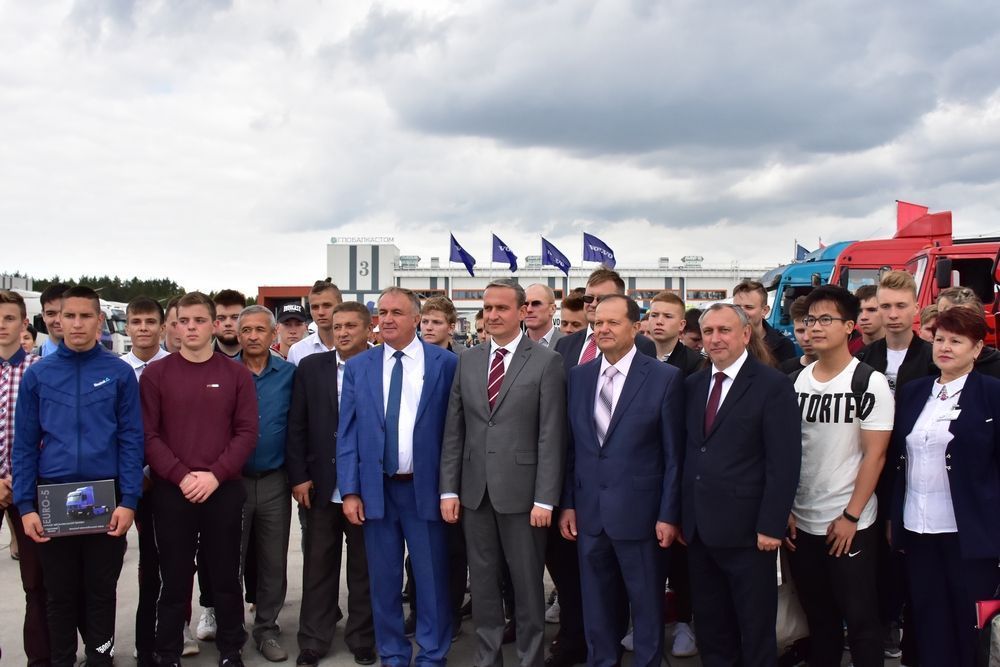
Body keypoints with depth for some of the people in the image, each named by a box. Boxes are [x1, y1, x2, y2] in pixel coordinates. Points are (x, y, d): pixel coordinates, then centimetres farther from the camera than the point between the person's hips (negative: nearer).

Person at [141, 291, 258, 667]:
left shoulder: (237, 374, 3)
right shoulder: (155, 374, 2)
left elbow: (247, 432, -1)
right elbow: (148, 435, -2)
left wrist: (215, 475, -12)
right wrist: (182, 476, -12)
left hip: (224, 491, 0)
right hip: (170, 492, 0)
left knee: (226, 577, 9)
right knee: (174, 579, 8)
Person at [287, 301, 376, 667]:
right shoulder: (311, 367, 4)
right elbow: (296, 426, 4)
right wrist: (299, 476, -2)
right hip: (321, 486, 2)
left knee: (364, 568, 11)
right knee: (318, 567, 11)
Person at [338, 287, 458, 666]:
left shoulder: (445, 363, -2)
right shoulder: (358, 367, 5)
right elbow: (347, 433, 4)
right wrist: (350, 491, -2)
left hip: (425, 488, -2)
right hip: (376, 489, 2)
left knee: (432, 578, 6)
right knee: (384, 578, 11)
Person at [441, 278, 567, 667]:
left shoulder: (546, 362, -5)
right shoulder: (468, 360, 8)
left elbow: (551, 437, -8)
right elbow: (454, 430, 8)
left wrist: (545, 499, -12)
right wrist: (449, 489, 3)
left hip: (521, 491, -4)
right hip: (475, 491, 4)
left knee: (527, 584, 8)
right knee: (482, 582, 13)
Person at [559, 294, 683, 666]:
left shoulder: (665, 378, -7)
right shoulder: (578, 376, 6)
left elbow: (673, 454, -7)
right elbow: (571, 447, 8)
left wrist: (669, 515, -9)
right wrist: (567, 503, 5)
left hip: (638, 511, -4)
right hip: (588, 511, 4)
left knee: (646, 607, 10)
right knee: (596, 606, 16)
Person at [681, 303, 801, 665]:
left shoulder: (773, 385, -9)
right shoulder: (693, 384, 9)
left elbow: (784, 463, -13)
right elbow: (688, 452, 10)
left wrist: (771, 526, -16)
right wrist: (682, 514, 6)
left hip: (746, 528, -5)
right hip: (698, 527, 6)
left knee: (755, 627, 10)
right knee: (709, 623, 17)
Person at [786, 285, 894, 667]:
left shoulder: (870, 383, -8)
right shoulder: (796, 382, 5)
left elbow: (875, 455, -10)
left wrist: (851, 516, -13)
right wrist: (784, 509, 1)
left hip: (850, 525, -4)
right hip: (800, 523, 4)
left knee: (860, 620, 5)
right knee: (818, 618, 15)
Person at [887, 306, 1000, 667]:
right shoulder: (912, 392, 9)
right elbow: (897, 459, 10)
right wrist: (892, 517, 8)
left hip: (969, 532, -4)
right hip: (917, 528, 4)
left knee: (970, 623, 6)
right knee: (929, 622, 11)